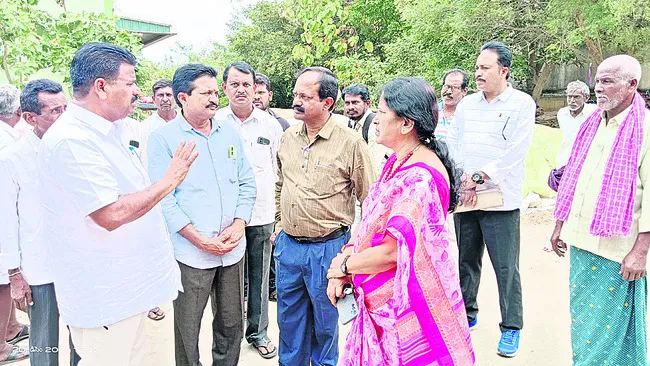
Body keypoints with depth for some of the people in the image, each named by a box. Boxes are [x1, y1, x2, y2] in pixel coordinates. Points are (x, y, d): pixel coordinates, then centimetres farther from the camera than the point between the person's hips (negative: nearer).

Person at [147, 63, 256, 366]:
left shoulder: (229, 132, 8)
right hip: (191, 253, -4)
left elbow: (247, 183, 9)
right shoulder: (163, 138, -6)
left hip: (233, 249, 4)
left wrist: (238, 225, -6)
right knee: (188, 329, 10)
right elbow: (163, 198, -11)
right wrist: (201, 241, -15)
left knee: (232, 323, 17)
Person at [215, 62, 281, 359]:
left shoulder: (271, 125, 3)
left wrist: (280, 212, 7)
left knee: (259, 278, 12)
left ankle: (258, 331, 30)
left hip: (262, 215, 1)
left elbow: (281, 171, 10)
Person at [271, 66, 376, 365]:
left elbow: (369, 198, -7)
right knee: (289, 321, 19)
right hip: (287, 245, 5)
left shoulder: (350, 142, -13)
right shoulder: (288, 137, 4)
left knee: (325, 324, 15)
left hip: (327, 248, -5)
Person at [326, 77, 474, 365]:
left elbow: (392, 251, -26)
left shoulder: (419, 177, -26)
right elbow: (370, 221, 7)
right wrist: (345, 257, -6)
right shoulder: (397, 162, 4)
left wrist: (344, 265, -11)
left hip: (410, 304, -8)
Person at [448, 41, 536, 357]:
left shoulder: (522, 104, -3)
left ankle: (511, 328, 17)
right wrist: (463, 182, -7)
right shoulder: (466, 104, 11)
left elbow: (516, 151, -13)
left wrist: (479, 175, -16)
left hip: (501, 200, -4)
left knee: (506, 268, 1)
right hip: (464, 199, 5)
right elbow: (452, 145, 6)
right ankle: (467, 314, 32)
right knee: (466, 261, 15)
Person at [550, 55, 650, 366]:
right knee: (581, 316, 18)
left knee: (611, 325, 6)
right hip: (580, 241, 7)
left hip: (616, 249, -6)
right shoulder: (591, 125, 10)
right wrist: (560, 225, 15)